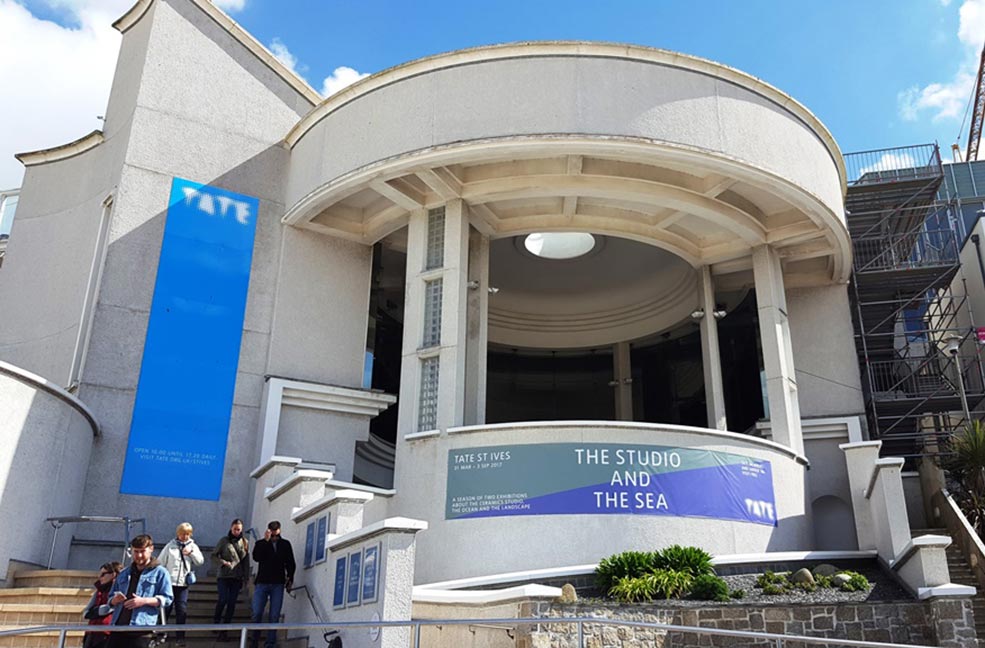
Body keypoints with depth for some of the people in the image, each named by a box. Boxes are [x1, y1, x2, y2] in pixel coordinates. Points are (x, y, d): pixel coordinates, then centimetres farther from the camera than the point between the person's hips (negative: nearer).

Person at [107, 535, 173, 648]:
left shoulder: (160, 572, 4)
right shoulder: (124, 574, 21)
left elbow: (167, 599, -2)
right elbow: (110, 598, 25)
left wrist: (144, 601, -16)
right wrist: (115, 600, 0)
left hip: (141, 628, -5)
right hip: (118, 626, 6)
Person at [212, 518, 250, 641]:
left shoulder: (245, 542, 9)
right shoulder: (224, 540, 3)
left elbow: (246, 562, 11)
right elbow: (214, 555, 4)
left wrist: (246, 578, 7)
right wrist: (223, 562, -13)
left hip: (237, 578, 2)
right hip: (223, 576, -2)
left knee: (231, 603, 1)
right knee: (223, 599, -15)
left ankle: (224, 630, 8)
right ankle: (216, 621, 10)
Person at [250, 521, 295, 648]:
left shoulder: (285, 544, 9)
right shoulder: (261, 543, 6)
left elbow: (290, 563, 12)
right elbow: (256, 557, -12)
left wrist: (290, 579, 4)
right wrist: (266, 540, -16)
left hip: (278, 585, 0)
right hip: (262, 583, 0)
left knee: (274, 616, -2)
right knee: (257, 614, -2)